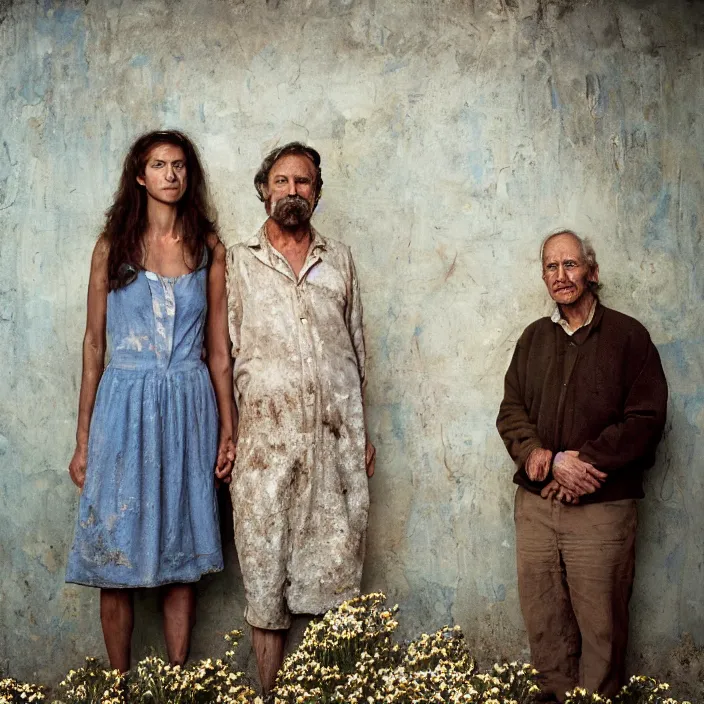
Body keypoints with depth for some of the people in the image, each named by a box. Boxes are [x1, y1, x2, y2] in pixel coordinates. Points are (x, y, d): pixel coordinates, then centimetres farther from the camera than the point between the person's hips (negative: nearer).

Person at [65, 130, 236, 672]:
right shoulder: (113, 246, 3)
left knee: (182, 561, 7)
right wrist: (83, 440, 2)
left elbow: (218, 348, 8)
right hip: (126, 408, -1)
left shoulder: (209, 247, 6)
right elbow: (94, 343, 4)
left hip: (189, 408, 1)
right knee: (115, 561, 1)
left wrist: (228, 430, 4)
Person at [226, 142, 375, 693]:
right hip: (267, 434, -2)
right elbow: (226, 353, 6)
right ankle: (270, 691, 11)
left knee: (337, 563, 2)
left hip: (338, 435, 2)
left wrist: (361, 431, 12)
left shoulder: (339, 260, 15)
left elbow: (356, 350, 17)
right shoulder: (239, 261, 9)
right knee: (265, 564, 1)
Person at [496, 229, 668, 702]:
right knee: (542, 618, 7)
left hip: (602, 507, -4)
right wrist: (552, 460, -11)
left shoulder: (628, 336, 0)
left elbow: (646, 419, -6)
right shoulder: (534, 338, 13)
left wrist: (583, 462, -15)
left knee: (601, 622, 1)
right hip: (535, 503, 4)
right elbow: (511, 411, 8)